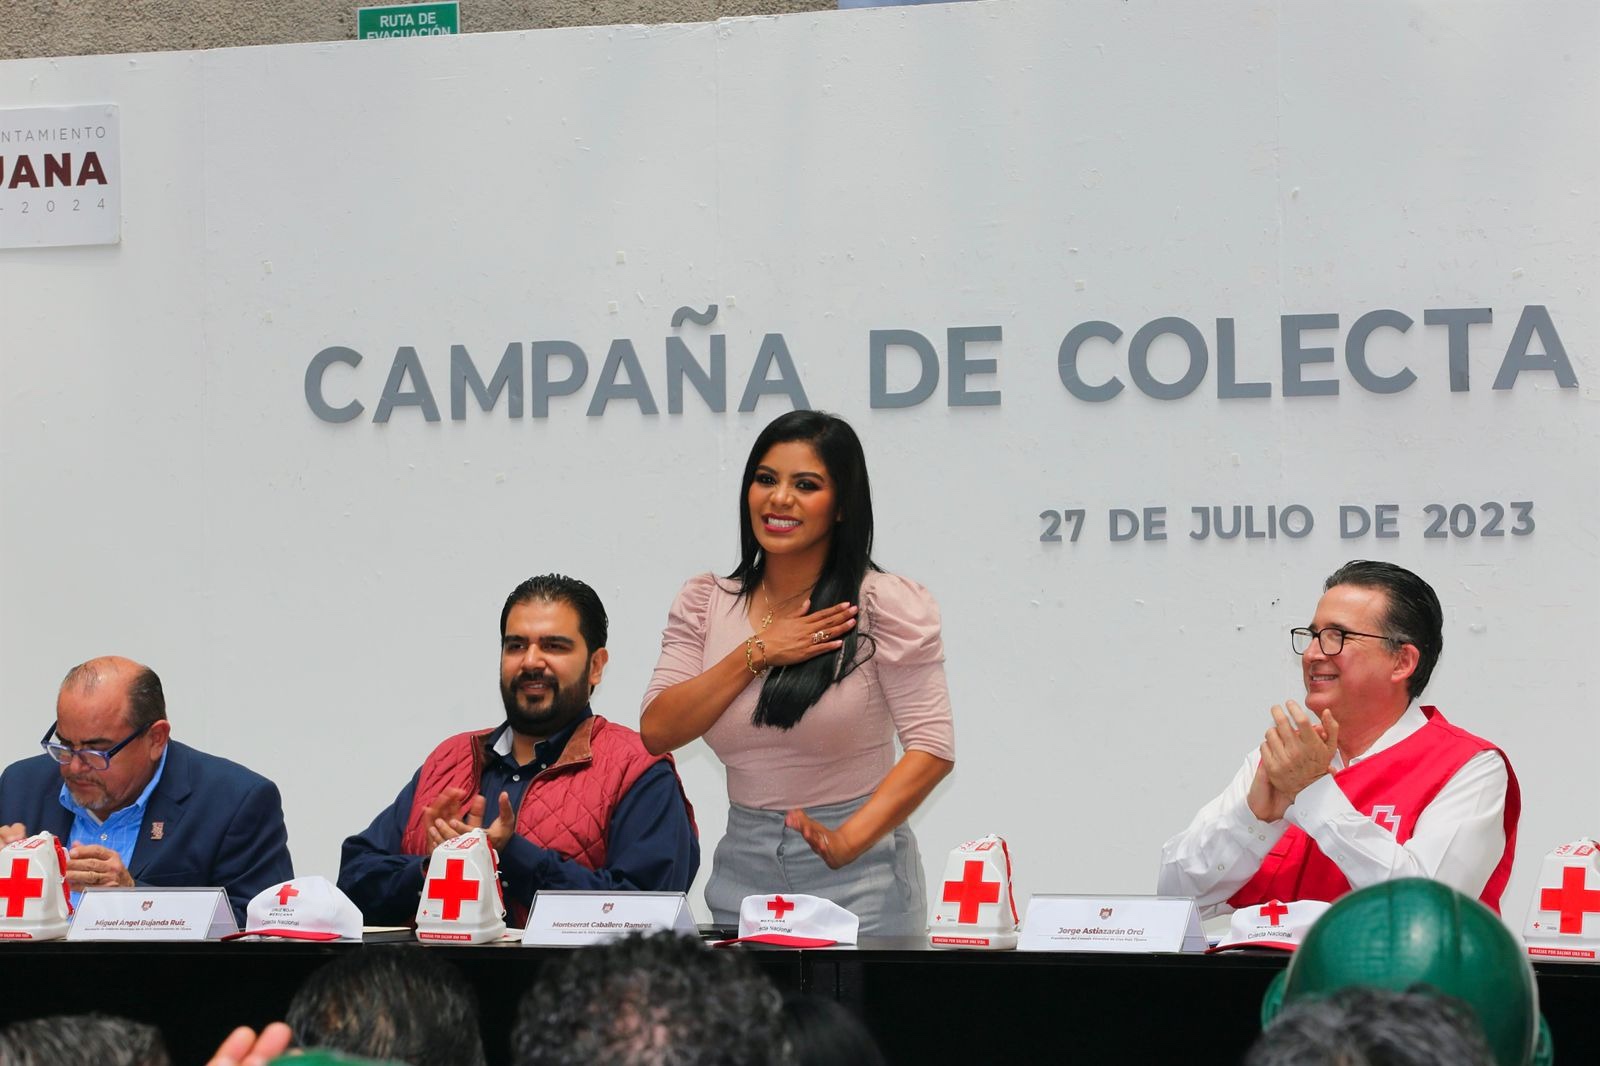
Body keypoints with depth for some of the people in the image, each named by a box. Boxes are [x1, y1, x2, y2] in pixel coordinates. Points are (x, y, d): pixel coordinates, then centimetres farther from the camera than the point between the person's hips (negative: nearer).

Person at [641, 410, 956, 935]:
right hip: (743, 871, 3)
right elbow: (656, 732, -3)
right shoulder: (703, 604, 7)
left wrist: (848, 839, -26)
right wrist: (757, 654, -11)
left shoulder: (885, 605, -6)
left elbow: (932, 747, -13)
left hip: (858, 879, -3)